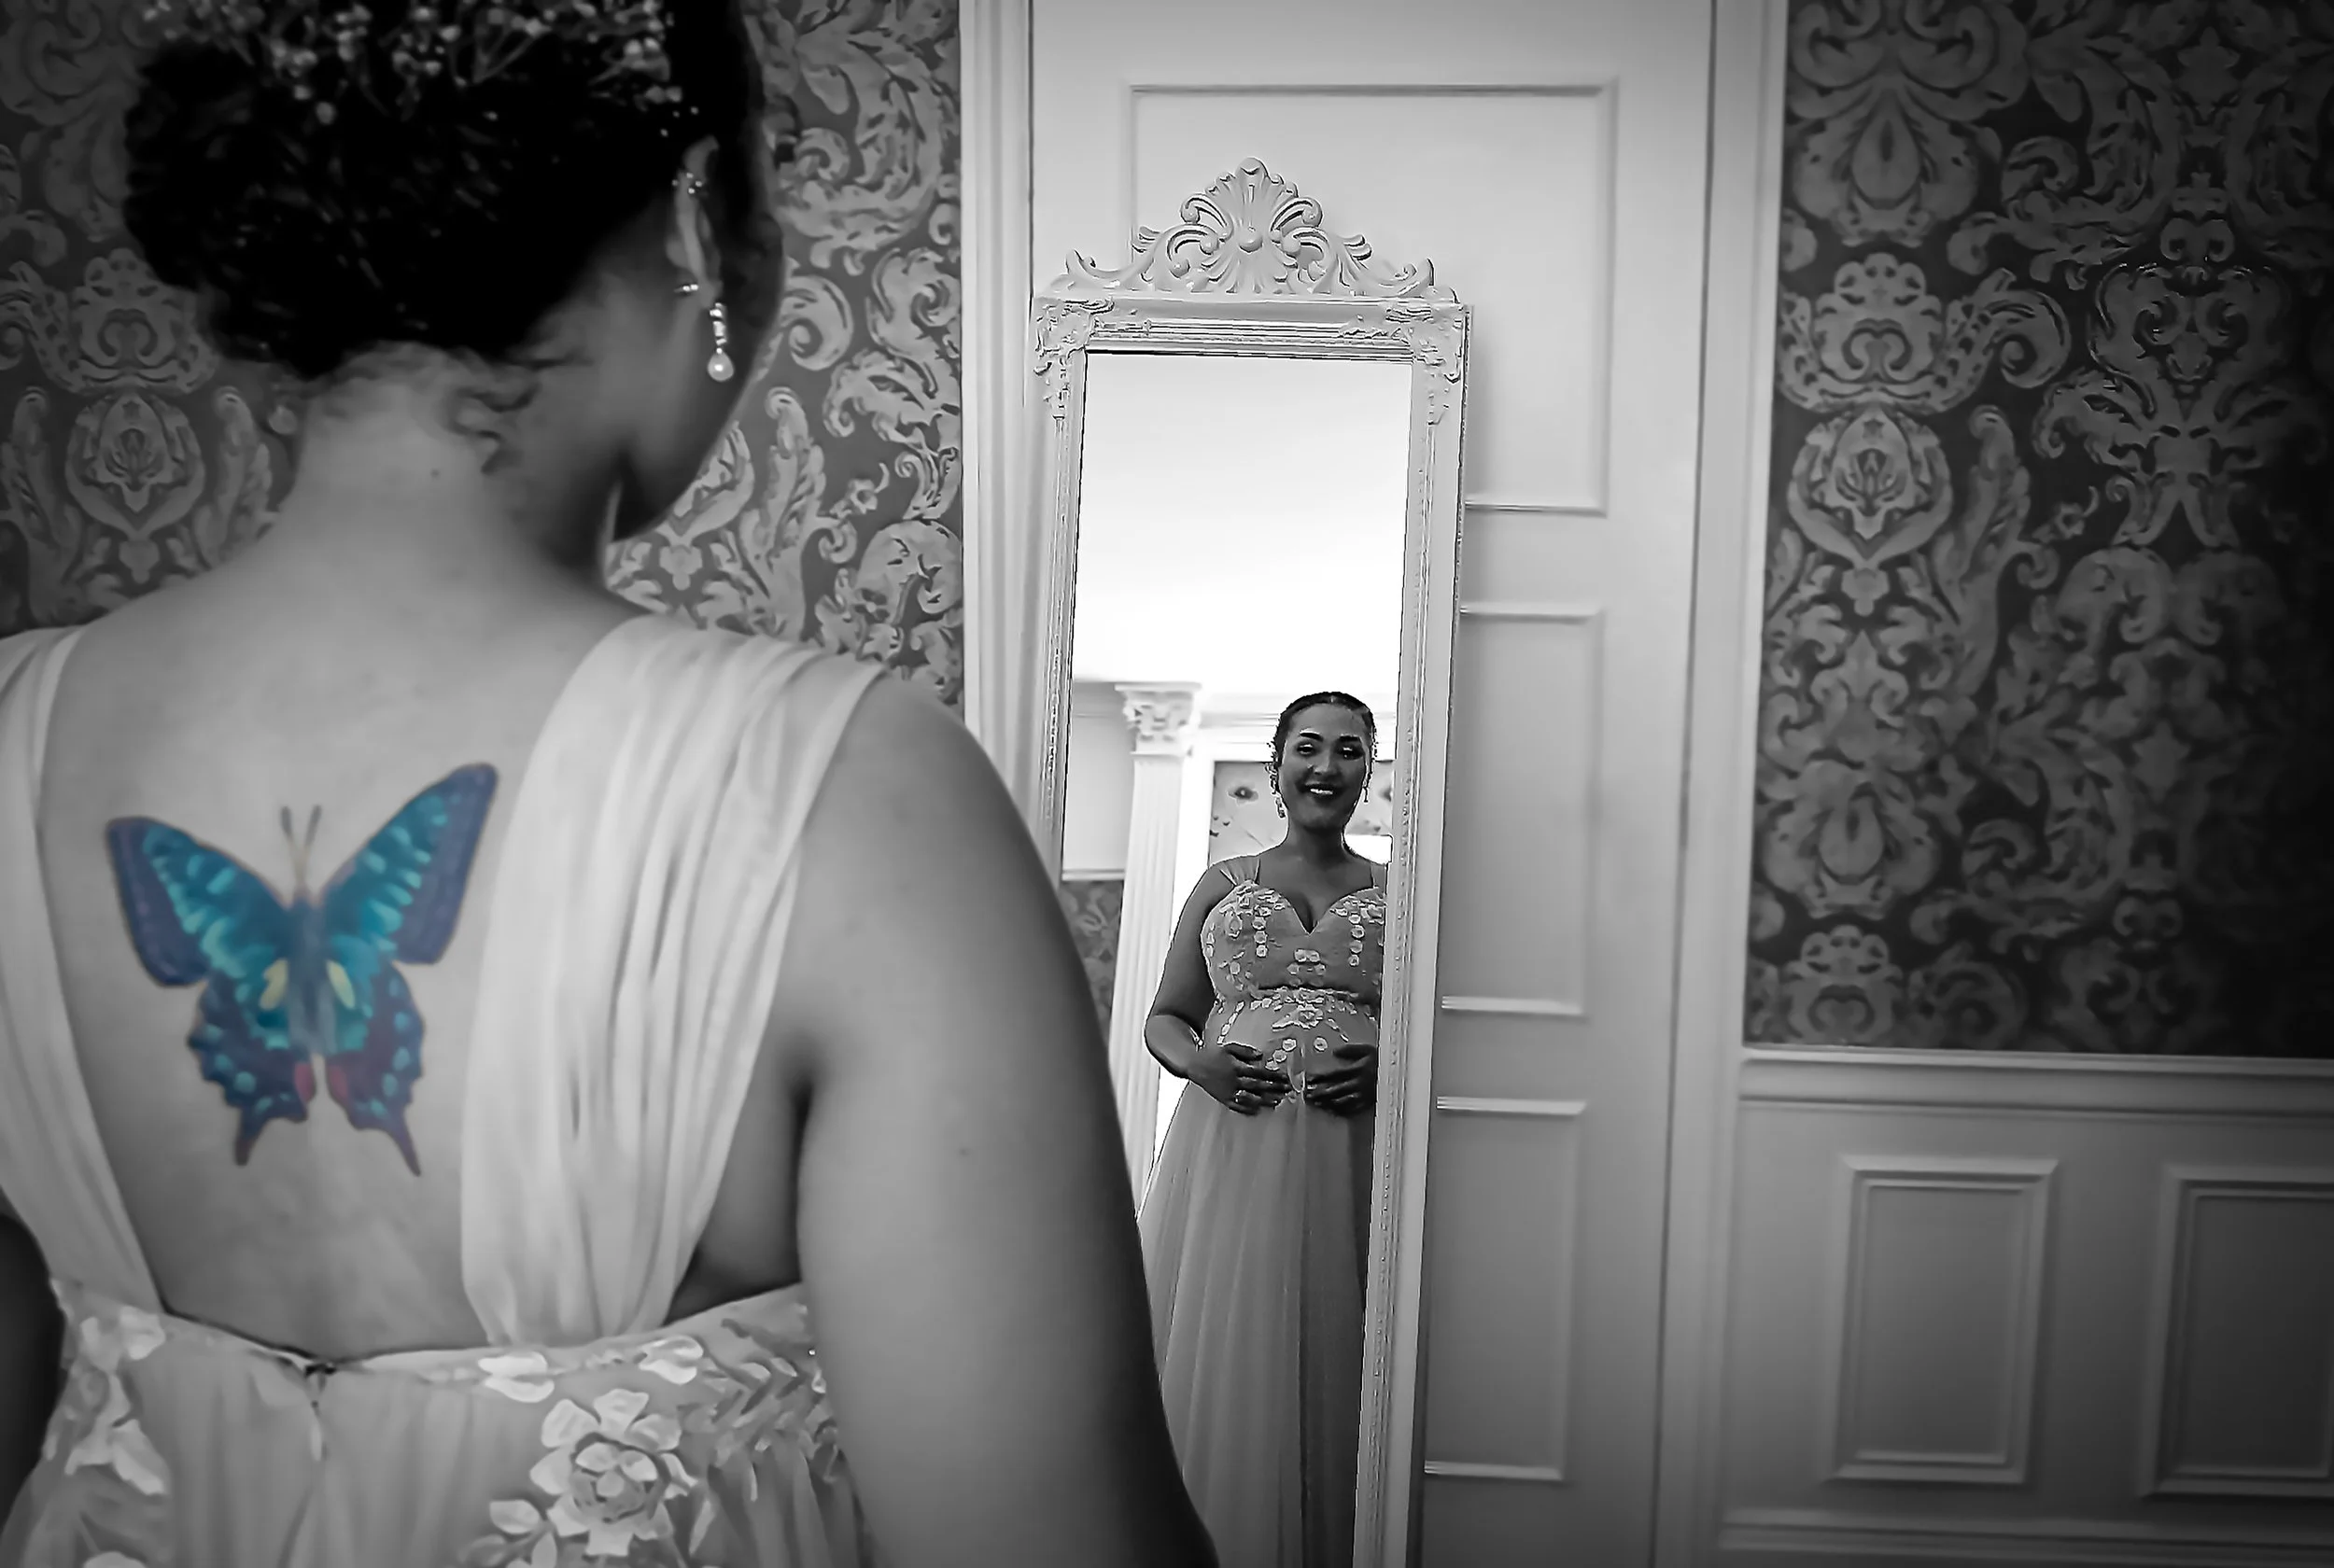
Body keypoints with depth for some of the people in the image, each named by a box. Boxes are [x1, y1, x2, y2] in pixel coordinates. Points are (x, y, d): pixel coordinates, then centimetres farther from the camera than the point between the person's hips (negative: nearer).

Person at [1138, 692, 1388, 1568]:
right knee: (1216, 1356, 2)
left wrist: (1389, 1067, -10)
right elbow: (1164, 1018, 14)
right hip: (1226, 1155, 1)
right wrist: (1199, 1062, -7)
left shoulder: (1398, 897, 10)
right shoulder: (1221, 885, 12)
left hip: (1349, 1165, 0)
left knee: (1330, 1362, 1)